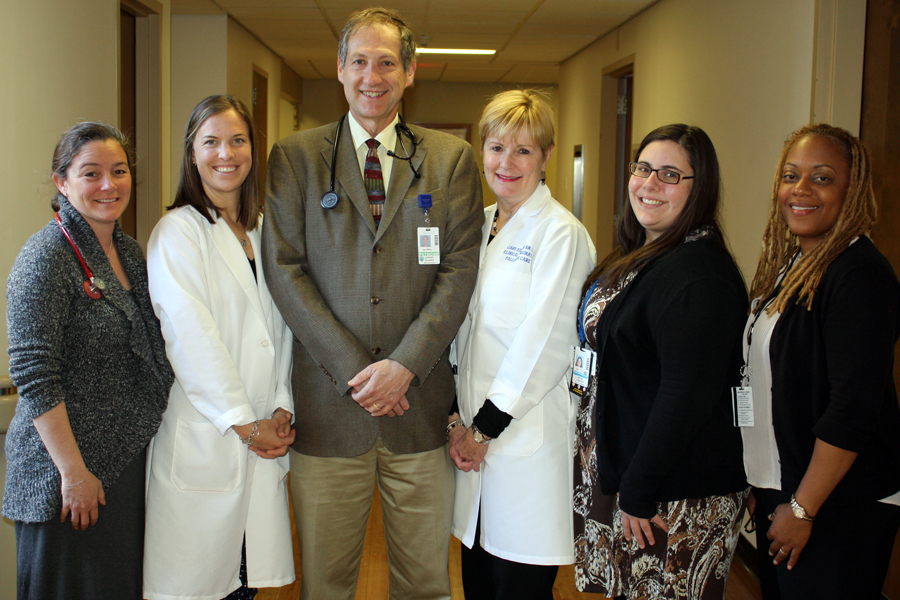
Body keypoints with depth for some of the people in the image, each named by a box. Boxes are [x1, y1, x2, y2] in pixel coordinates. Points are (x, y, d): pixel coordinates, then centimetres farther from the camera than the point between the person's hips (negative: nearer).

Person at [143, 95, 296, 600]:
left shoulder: (263, 231, 13)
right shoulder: (178, 230, -5)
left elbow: (280, 328, 10)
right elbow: (192, 338, -12)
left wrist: (282, 411, -1)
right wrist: (244, 424, -11)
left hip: (264, 435, 5)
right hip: (203, 439, -5)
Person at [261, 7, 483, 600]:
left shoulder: (452, 159, 6)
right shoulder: (293, 157, 5)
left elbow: (460, 268, 0)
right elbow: (285, 269, -2)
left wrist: (405, 364, -11)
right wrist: (351, 369, -10)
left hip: (421, 402, 1)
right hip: (328, 402, 0)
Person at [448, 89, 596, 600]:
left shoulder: (559, 232, -10)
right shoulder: (481, 226, 12)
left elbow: (544, 344, -14)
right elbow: (467, 331, 12)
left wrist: (487, 427, -9)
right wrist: (461, 418, 3)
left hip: (529, 435, -6)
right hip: (476, 433, 7)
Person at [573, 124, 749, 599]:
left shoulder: (699, 275, -21)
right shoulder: (638, 257, 11)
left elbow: (686, 396, -25)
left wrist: (638, 493, -19)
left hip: (677, 497, -9)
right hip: (618, 470, 10)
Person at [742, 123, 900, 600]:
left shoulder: (860, 275, -19)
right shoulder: (789, 266, 7)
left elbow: (853, 409, -22)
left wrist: (803, 509, -18)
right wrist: (774, 497, 12)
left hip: (840, 507, -8)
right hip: (776, 488, 8)